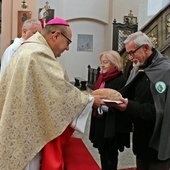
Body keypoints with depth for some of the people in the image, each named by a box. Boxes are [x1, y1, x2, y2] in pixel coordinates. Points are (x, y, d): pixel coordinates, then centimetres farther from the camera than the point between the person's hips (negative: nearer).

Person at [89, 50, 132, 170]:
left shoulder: (121, 80, -14)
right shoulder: (102, 78, 10)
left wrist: (104, 105, -24)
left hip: (112, 125, -7)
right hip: (100, 122, 7)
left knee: (110, 154, 6)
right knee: (102, 151, 17)